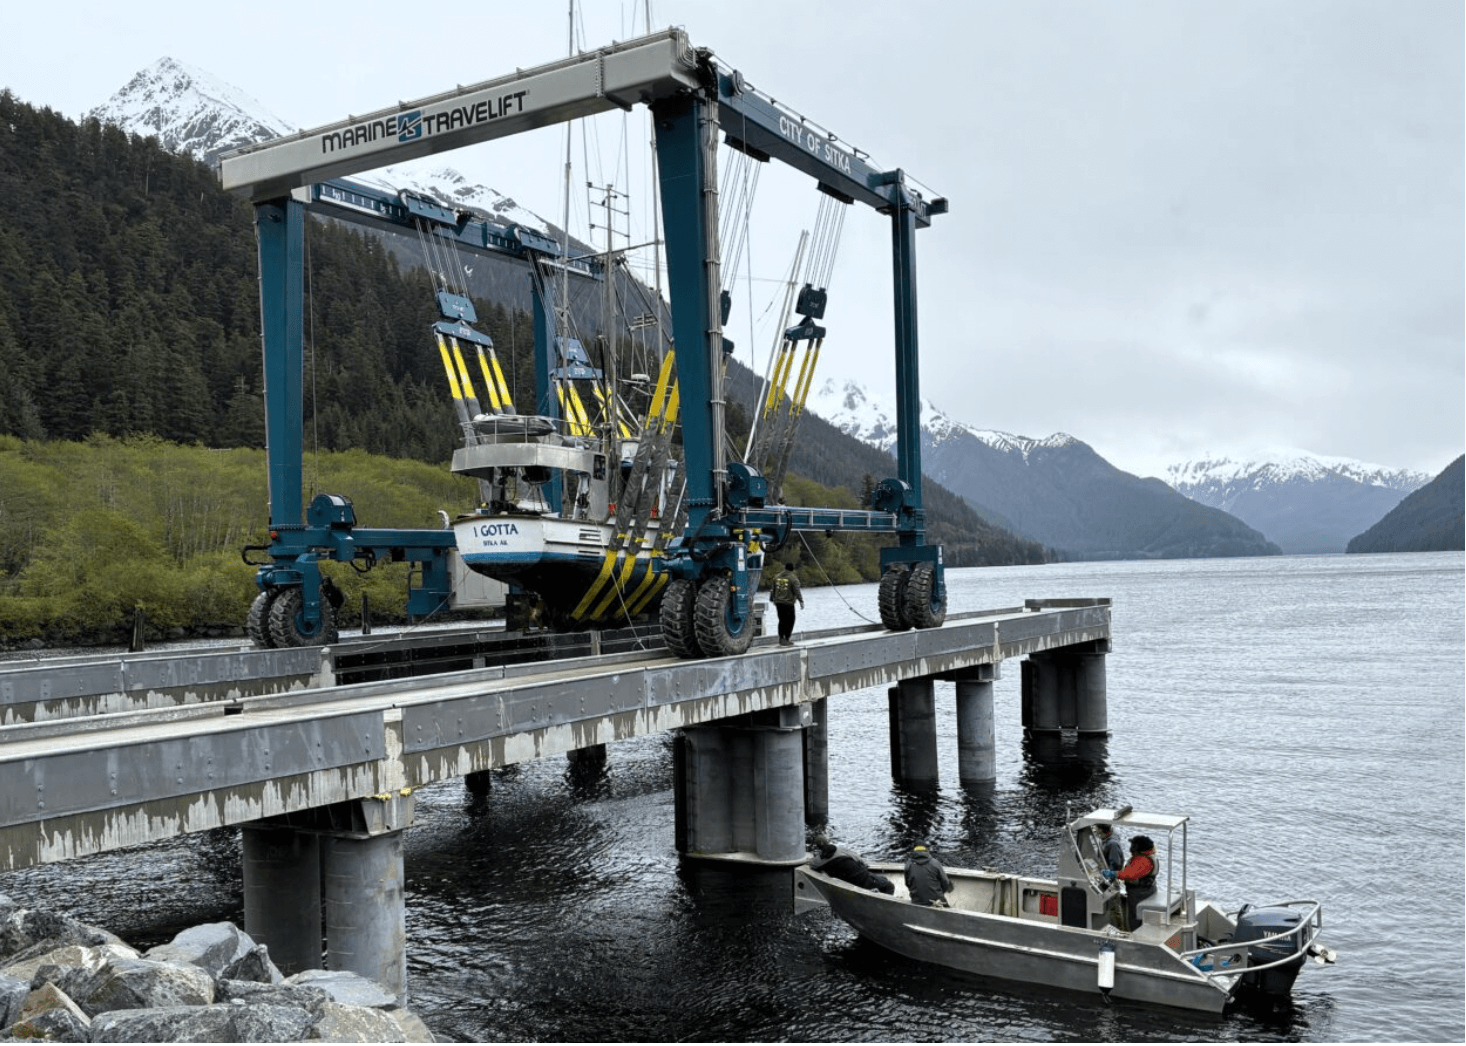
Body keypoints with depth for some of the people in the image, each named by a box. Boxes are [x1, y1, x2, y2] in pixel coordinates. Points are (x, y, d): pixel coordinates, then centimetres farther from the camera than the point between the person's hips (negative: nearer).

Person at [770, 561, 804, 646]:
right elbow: (797, 591, -13)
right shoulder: (793, 578, -8)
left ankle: (781, 639, 14)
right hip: (788, 603, -6)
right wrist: (801, 601, -10)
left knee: (782, 621, 13)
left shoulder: (777, 577, 11)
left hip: (778, 602, 6)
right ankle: (787, 639, -3)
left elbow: (773, 590, 19)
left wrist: (774, 599, 29)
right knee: (790, 621, 0)